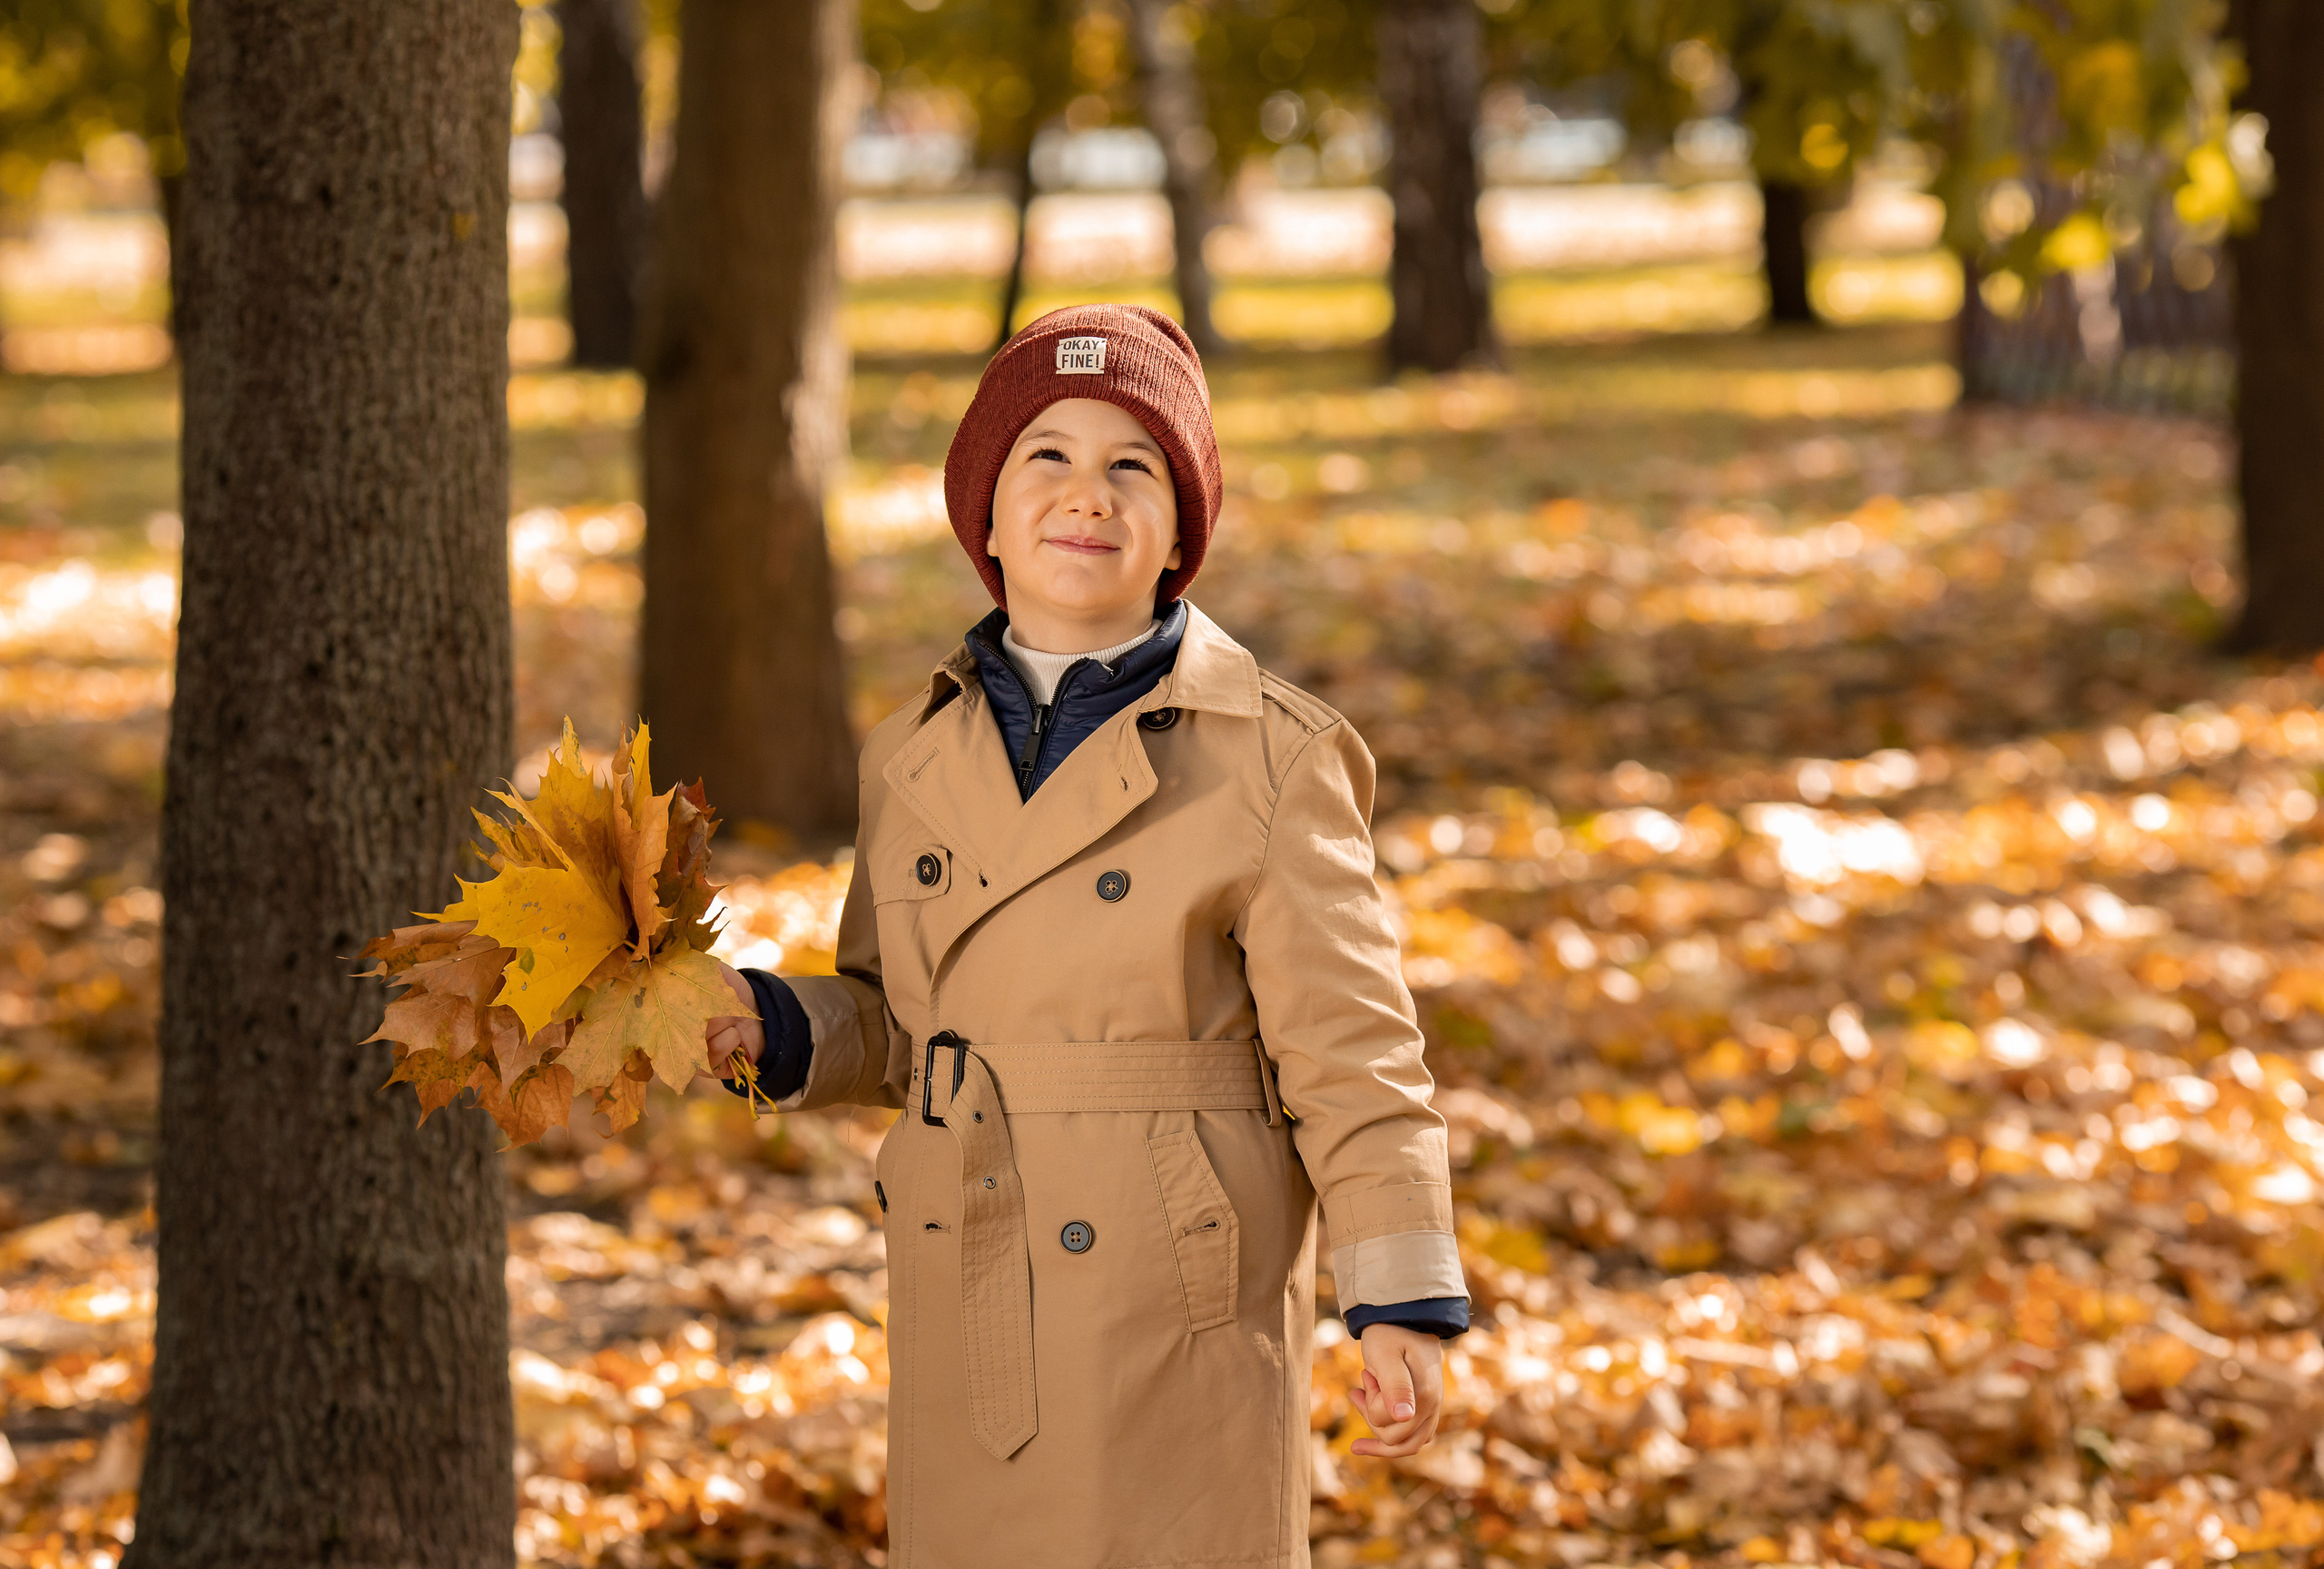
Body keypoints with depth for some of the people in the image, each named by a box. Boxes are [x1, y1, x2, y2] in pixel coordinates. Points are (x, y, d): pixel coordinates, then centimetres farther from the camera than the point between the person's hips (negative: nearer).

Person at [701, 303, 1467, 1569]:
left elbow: (1349, 1051, -6)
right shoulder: (916, 756, 7)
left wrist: (1403, 1307, -10)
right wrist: (774, 1028, -4)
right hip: (971, 1324, 5)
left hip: (1182, 1316, -4)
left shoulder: (1267, 757, -6)